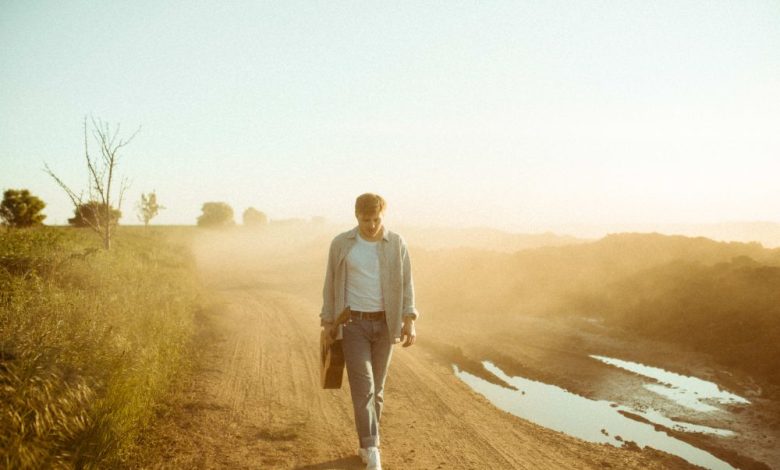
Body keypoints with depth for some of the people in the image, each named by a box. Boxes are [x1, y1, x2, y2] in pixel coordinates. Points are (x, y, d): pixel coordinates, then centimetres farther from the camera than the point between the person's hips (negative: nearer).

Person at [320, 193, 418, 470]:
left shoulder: (396, 243, -2)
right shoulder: (341, 244, -4)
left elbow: (406, 284, -1)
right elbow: (331, 285, 2)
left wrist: (410, 321, -10)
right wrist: (327, 323, 0)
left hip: (384, 324, 2)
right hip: (353, 324, -2)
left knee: (376, 388, 9)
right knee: (363, 387, -11)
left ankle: (367, 444, 25)